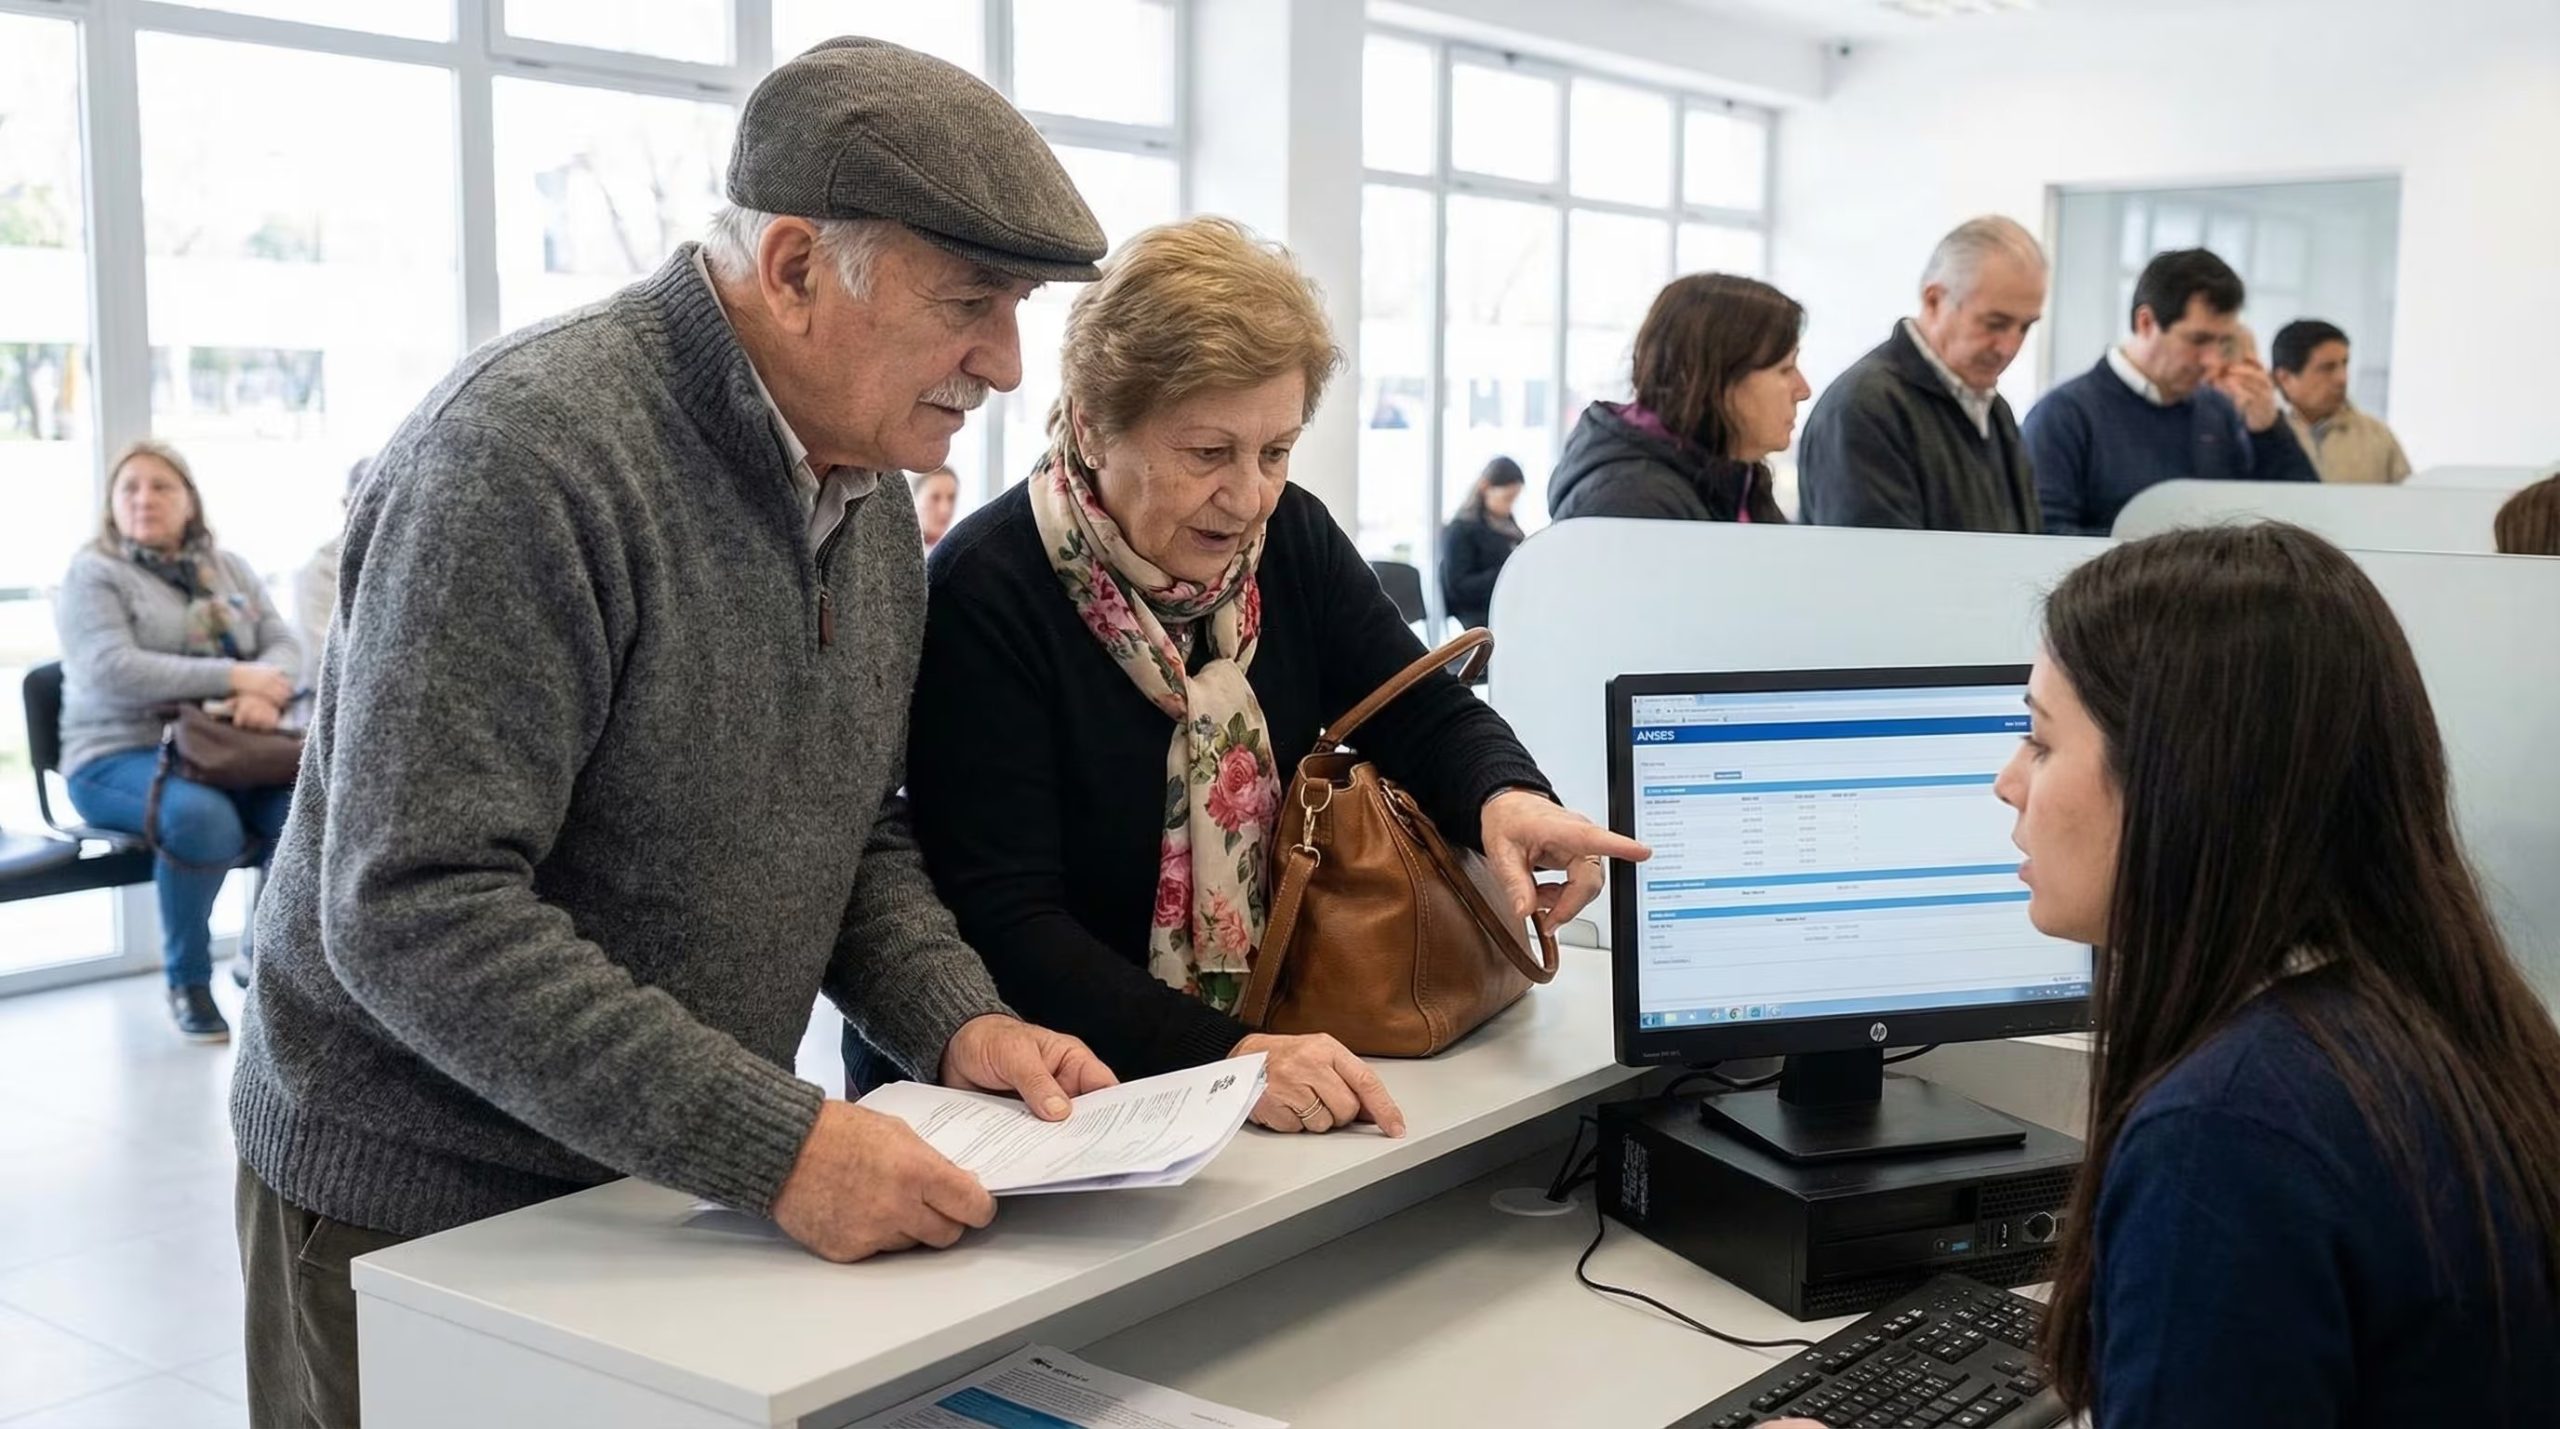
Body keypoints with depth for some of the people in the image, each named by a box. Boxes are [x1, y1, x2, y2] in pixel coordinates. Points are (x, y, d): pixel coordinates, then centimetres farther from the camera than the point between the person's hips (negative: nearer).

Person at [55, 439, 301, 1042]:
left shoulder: (228, 567, 16)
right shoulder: (93, 573, -1)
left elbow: (285, 643, 7)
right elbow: (112, 673, -17)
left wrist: (267, 690, -18)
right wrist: (235, 677, -20)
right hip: (121, 756, -4)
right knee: (203, 818, -37)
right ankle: (187, 981, -13)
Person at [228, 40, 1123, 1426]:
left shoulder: (870, 492, 2)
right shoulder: (530, 451, -24)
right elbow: (414, 912, -29)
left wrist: (957, 1022, -9)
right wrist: (775, 1146, -31)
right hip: (418, 1209, -7)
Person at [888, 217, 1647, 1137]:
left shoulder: (1291, 537, 2)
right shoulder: (986, 595, -16)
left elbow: (1427, 715, 4)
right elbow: (1003, 923, -20)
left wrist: (1505, 796, -18)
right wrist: (1224, 1055, -32)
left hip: (1270, 1046, 4)